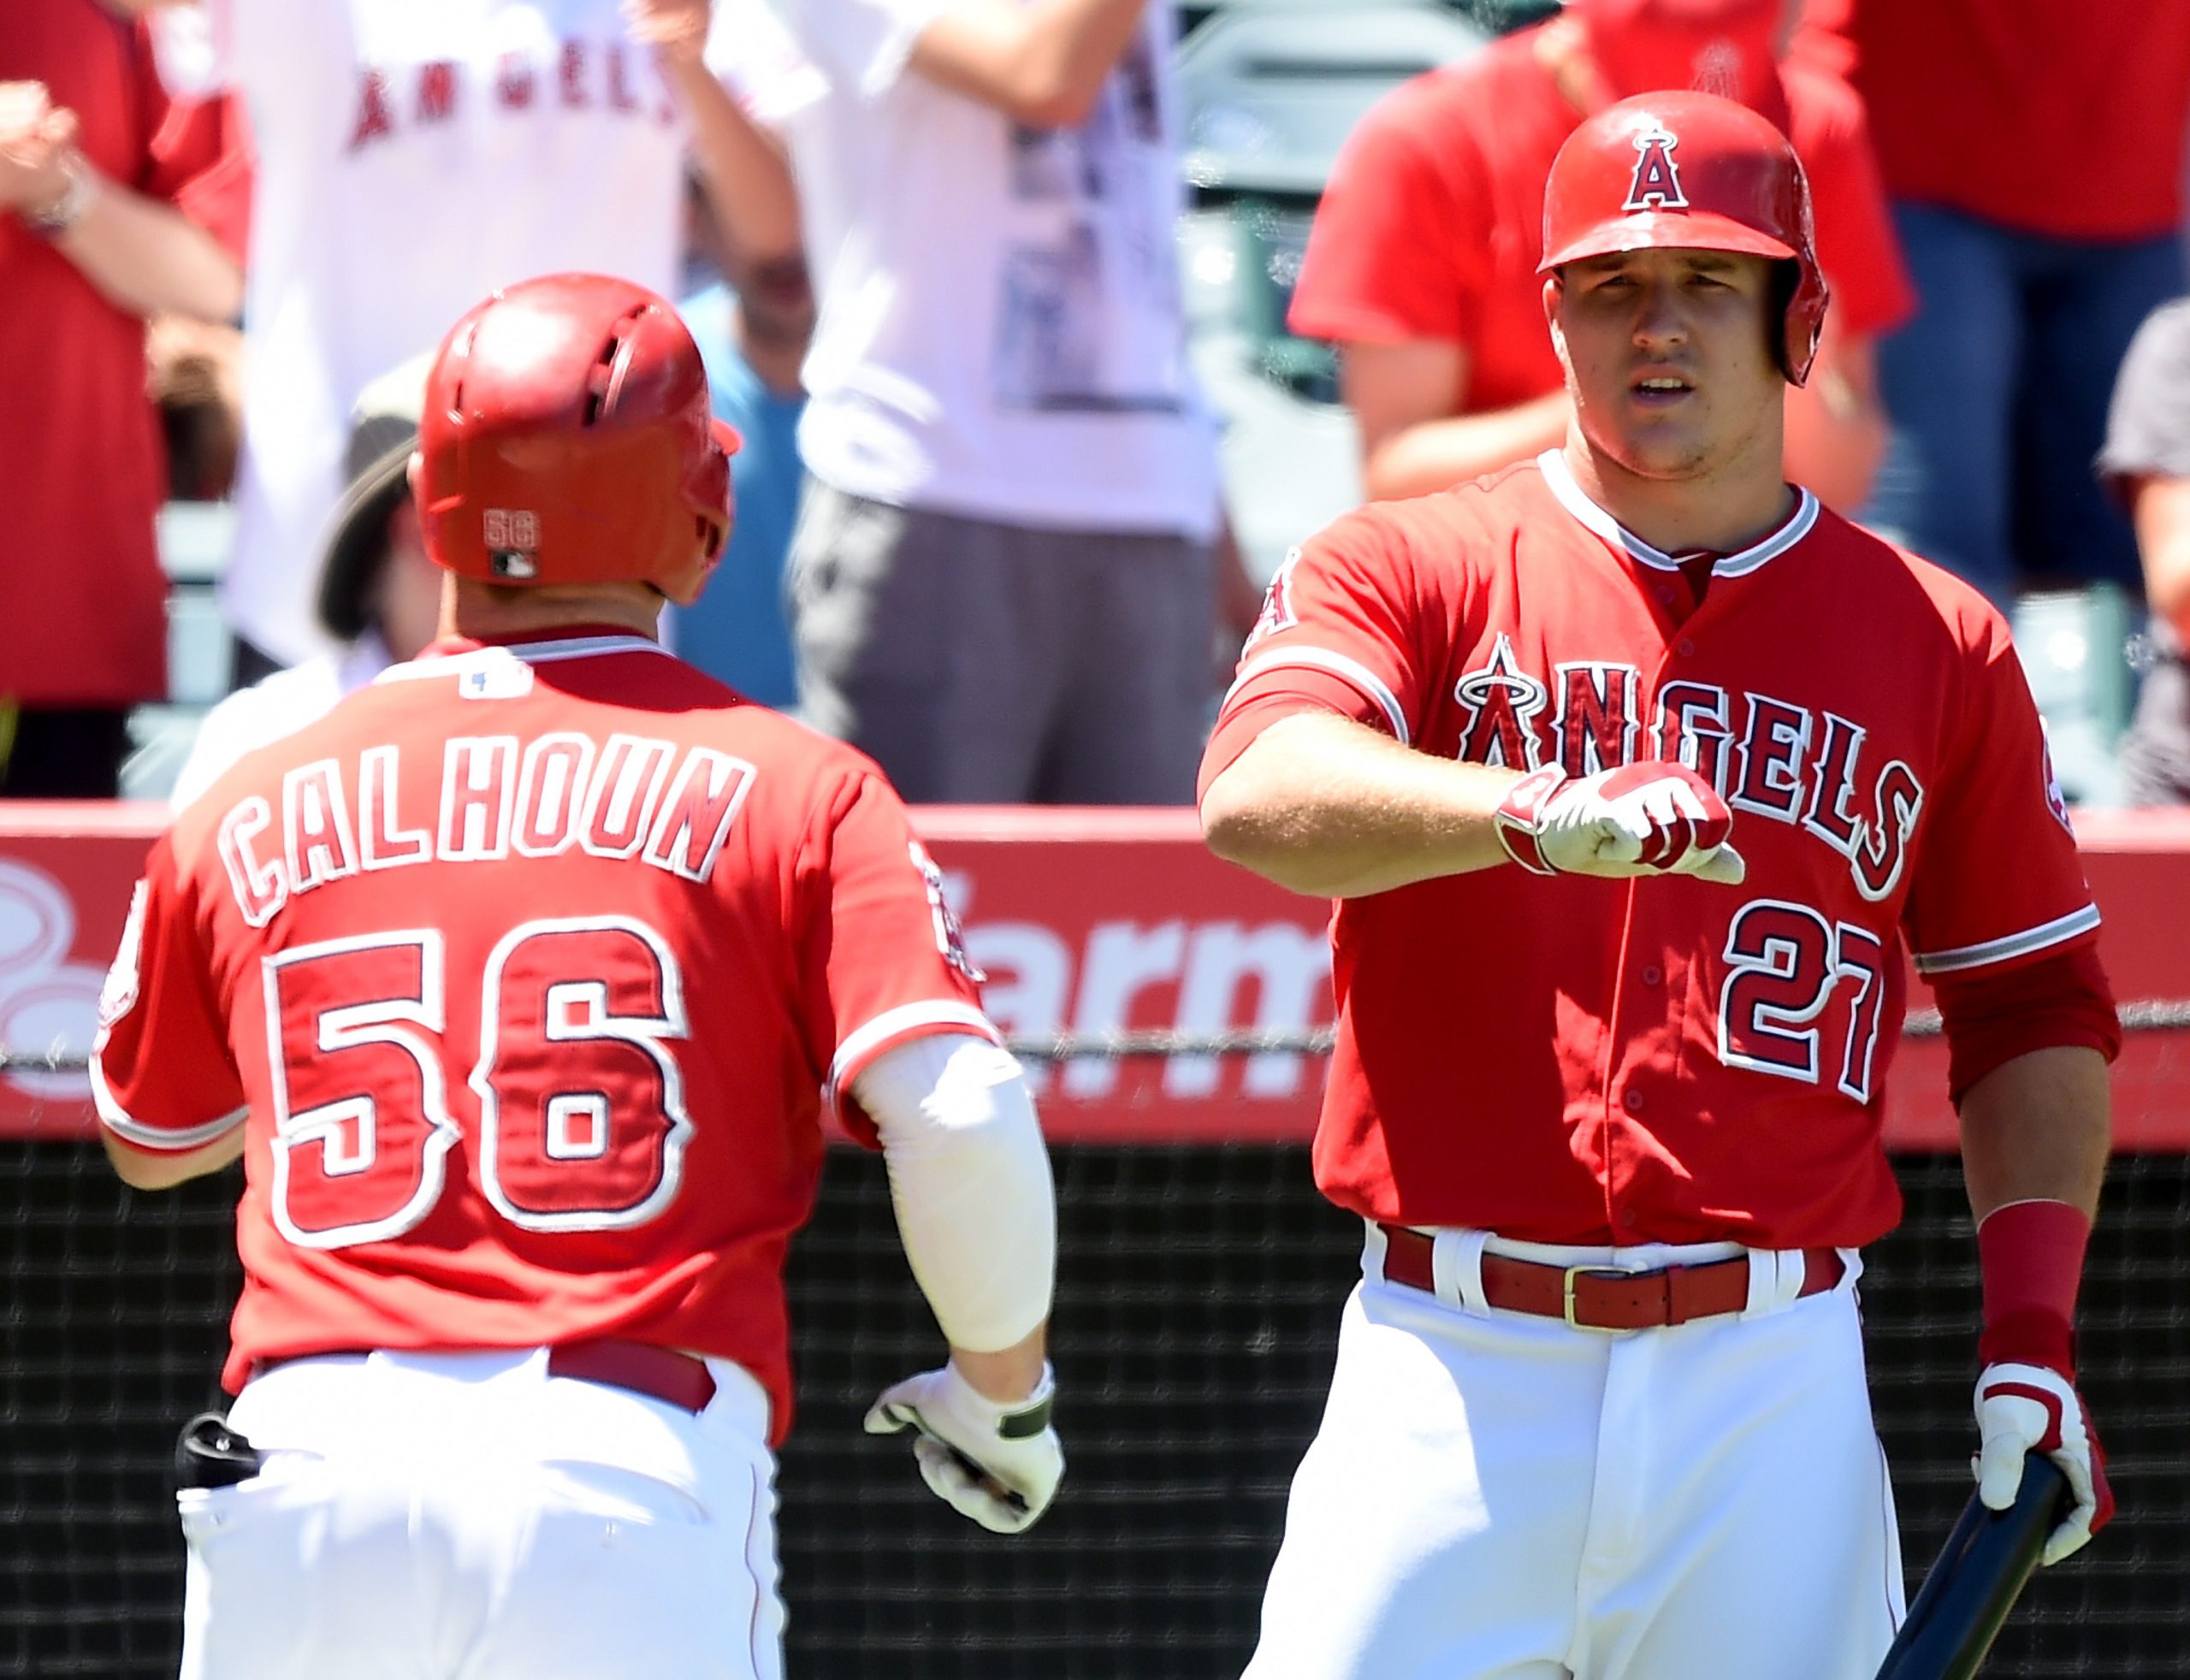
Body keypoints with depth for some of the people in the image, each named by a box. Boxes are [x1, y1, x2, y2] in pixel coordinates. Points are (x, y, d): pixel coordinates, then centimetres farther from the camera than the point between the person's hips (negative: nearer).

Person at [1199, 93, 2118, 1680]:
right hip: (1449, 1369, -1)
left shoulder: (1940, 644, 11)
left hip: (1772, 1385, 1)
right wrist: (1542, 815, -34)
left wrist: (2032, 1333, 4)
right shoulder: (1409, 569, 5)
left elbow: (2036, 1010, 17)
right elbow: (1258, 791, -16)